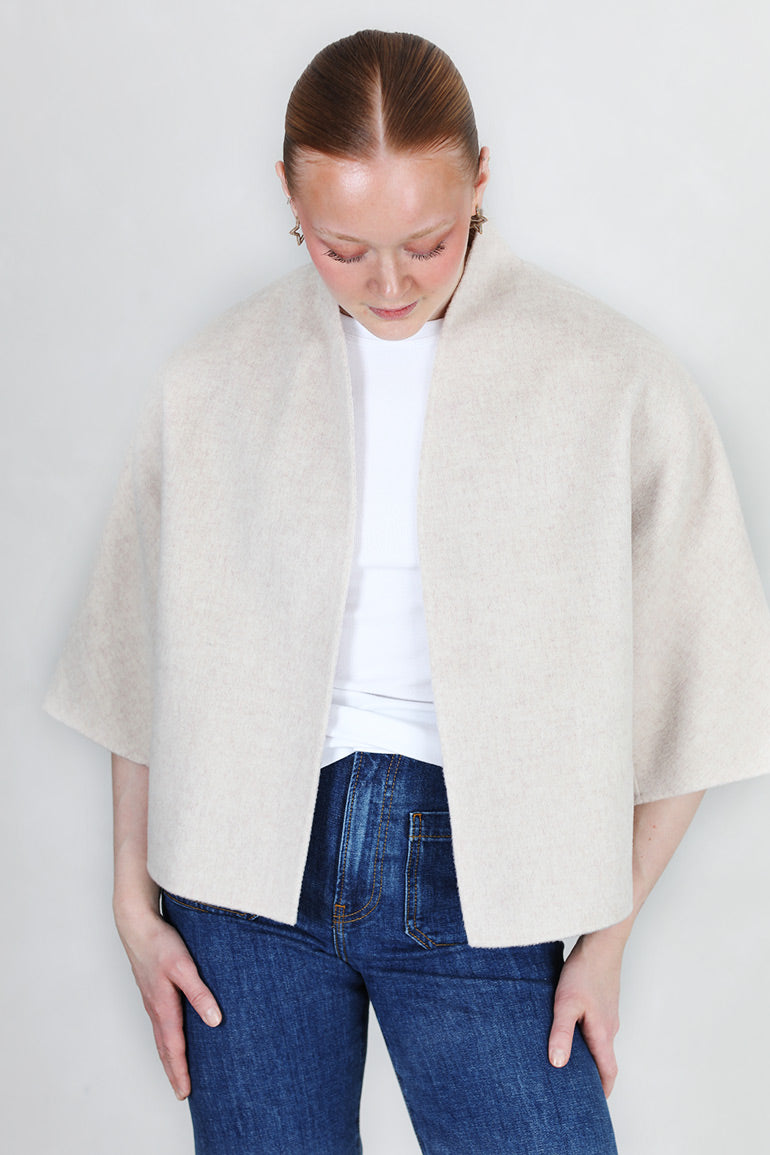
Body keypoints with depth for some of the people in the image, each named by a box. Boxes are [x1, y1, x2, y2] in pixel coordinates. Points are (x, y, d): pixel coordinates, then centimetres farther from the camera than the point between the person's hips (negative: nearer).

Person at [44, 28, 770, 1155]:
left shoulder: (612, 380, -5)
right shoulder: (218, 378, 2)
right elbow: (145, 661, 7)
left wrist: (608, 934, 0)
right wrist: (136, 906, 6)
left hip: (476, 889, -1)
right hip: (251, 855, 2)